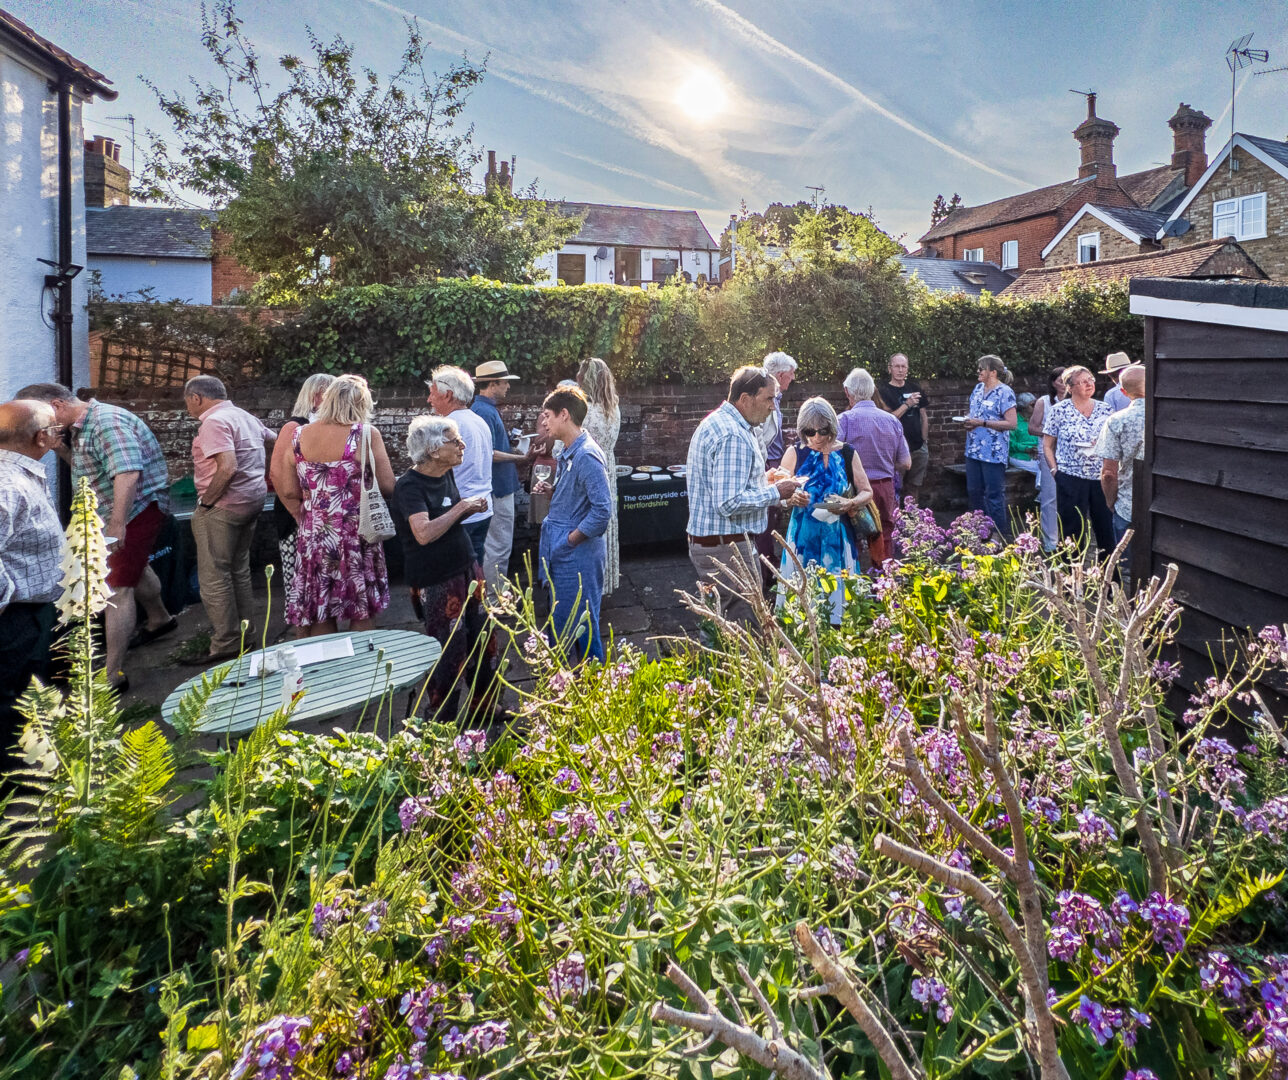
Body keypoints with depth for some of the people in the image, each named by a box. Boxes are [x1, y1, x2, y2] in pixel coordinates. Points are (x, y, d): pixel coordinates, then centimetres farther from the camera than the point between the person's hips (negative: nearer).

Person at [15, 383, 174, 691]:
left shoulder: (107, 421, -22)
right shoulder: (82, 427, 11)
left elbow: (128, 472, -32)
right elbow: (88, 467, 20)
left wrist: (117, 523, -36)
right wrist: (59, 448, 3)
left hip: (138, 508, -11)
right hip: (123, 512, 11)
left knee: (117, 587, -12)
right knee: (134, 565, 30)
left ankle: (113, 675, -10)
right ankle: (160, 619, 54)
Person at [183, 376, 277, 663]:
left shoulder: (215, 422, -15)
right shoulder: (246, 417, 14)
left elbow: (227, 467, -26)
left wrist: (206, 501, -17)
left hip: (223, 506, -9)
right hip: (253, 500, 10)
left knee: (214, 576, -3)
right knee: (239, 571, 17)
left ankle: (225, 645, -1)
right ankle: (245, 634, 24)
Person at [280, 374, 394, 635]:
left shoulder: (299, 435, 1)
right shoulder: (366, 434, -10)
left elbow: (290, 491, 4)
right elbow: (388, 487, -10)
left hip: (313, 536, 4)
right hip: (355, 536, -3)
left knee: (320, 617, 13)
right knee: (362, 617, 9)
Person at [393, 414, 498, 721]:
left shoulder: (446, 475, 6)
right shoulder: (409, 485, -17)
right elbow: (424, 533, -32)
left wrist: (471, 509, 1)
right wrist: (460, 507, -21)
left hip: (468, 569, 8)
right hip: (437, 583, -8)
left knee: (483, 645, 13)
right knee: (448, 654, 1)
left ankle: (484, 711, 31)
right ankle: (442, 722, 20)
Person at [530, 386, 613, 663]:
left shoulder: (587, 456, -20)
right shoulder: (567, 453, 12)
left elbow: (602, 510, -25)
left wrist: (571, 539, -17)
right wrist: (551, 491, 6)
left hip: (578, 558, -10)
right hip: (563, 557, 10)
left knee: (580, 629, 1)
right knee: (561, 625, 20)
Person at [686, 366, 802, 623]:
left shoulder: (716, 423, 14)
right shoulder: (733, 436, -20)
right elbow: (729, 503, -26)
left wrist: (762, 480, 15)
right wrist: (775, 493, -14)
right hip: (726, 547, -11)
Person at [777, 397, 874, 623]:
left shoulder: (846, 453, 5)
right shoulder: (795, 453, 4)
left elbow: (867, 492, 7)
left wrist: (850, 504, -14)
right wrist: (791, 498, -18)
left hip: (837, 536, 0)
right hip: (803, 535, 0)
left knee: (836, 591, 1)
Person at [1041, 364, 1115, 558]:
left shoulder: (1106, 410, 7)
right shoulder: (1060, 411, -1)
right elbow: (1047, 445, 3)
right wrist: (1055, 470, -4)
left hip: (1101, 477, 3)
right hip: (1071, 478, -3)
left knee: (1106, 527, 7)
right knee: (1072, 529, 4)